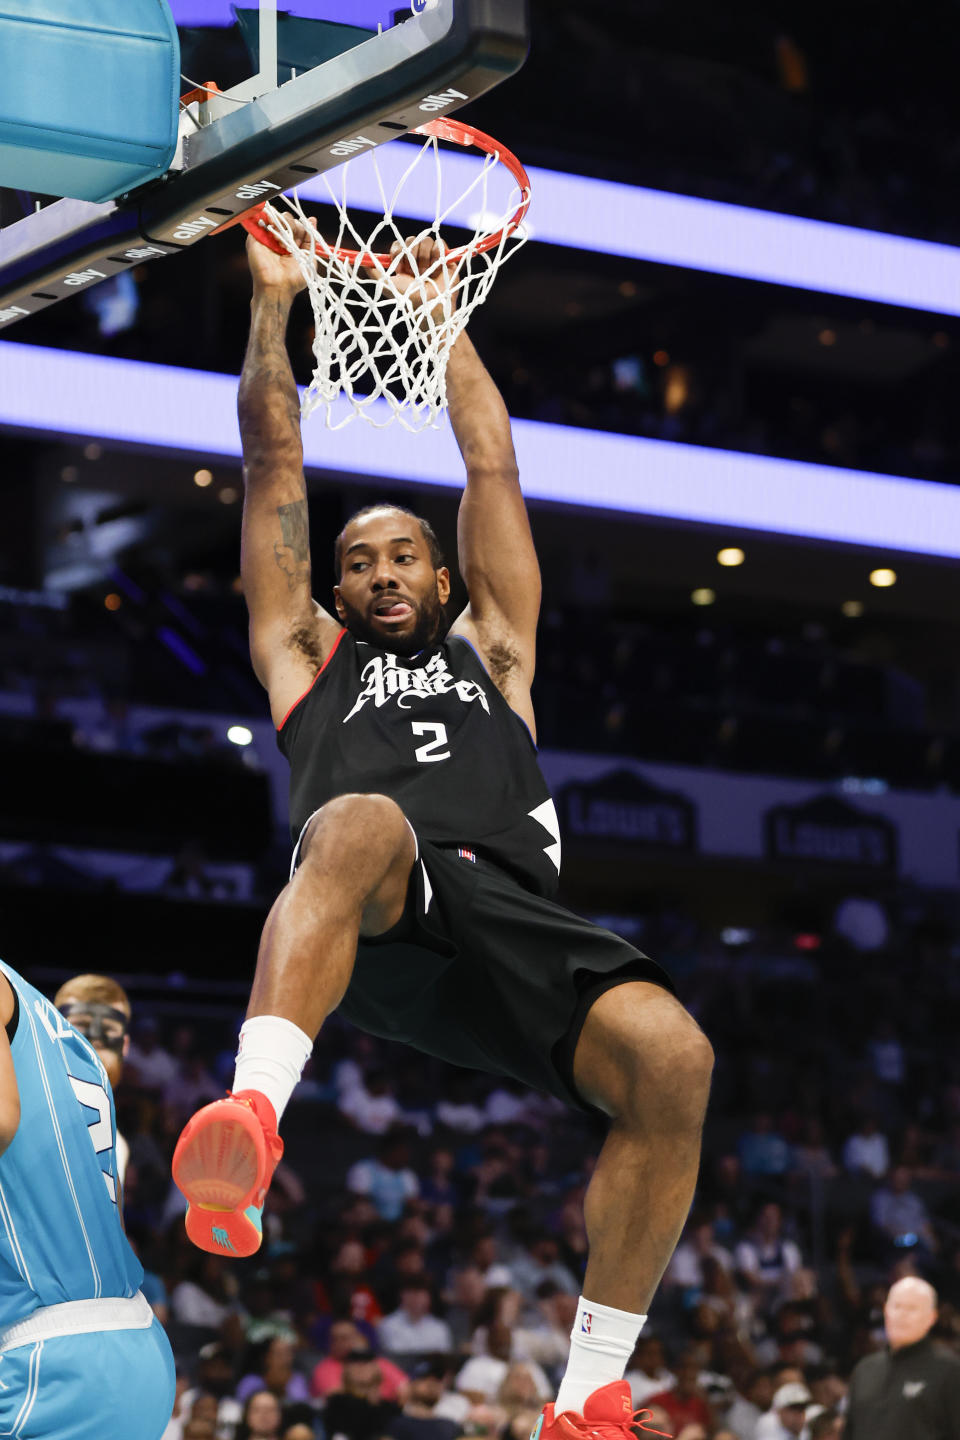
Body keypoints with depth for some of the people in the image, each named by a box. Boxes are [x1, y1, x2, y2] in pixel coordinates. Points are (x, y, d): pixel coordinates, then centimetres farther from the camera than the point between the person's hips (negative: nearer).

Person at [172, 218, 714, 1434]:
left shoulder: (489, 650, 37)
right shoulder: (307, 655, 34)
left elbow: (493, 469, 39)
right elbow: (274, 467, 33)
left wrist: (438, 316, 44)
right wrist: (274, 306, 33)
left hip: (507, 913, 3)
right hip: (370, 925, -2)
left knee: (671, 1056, -28)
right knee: (362, 820, -40)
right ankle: (252, 1120, -63)